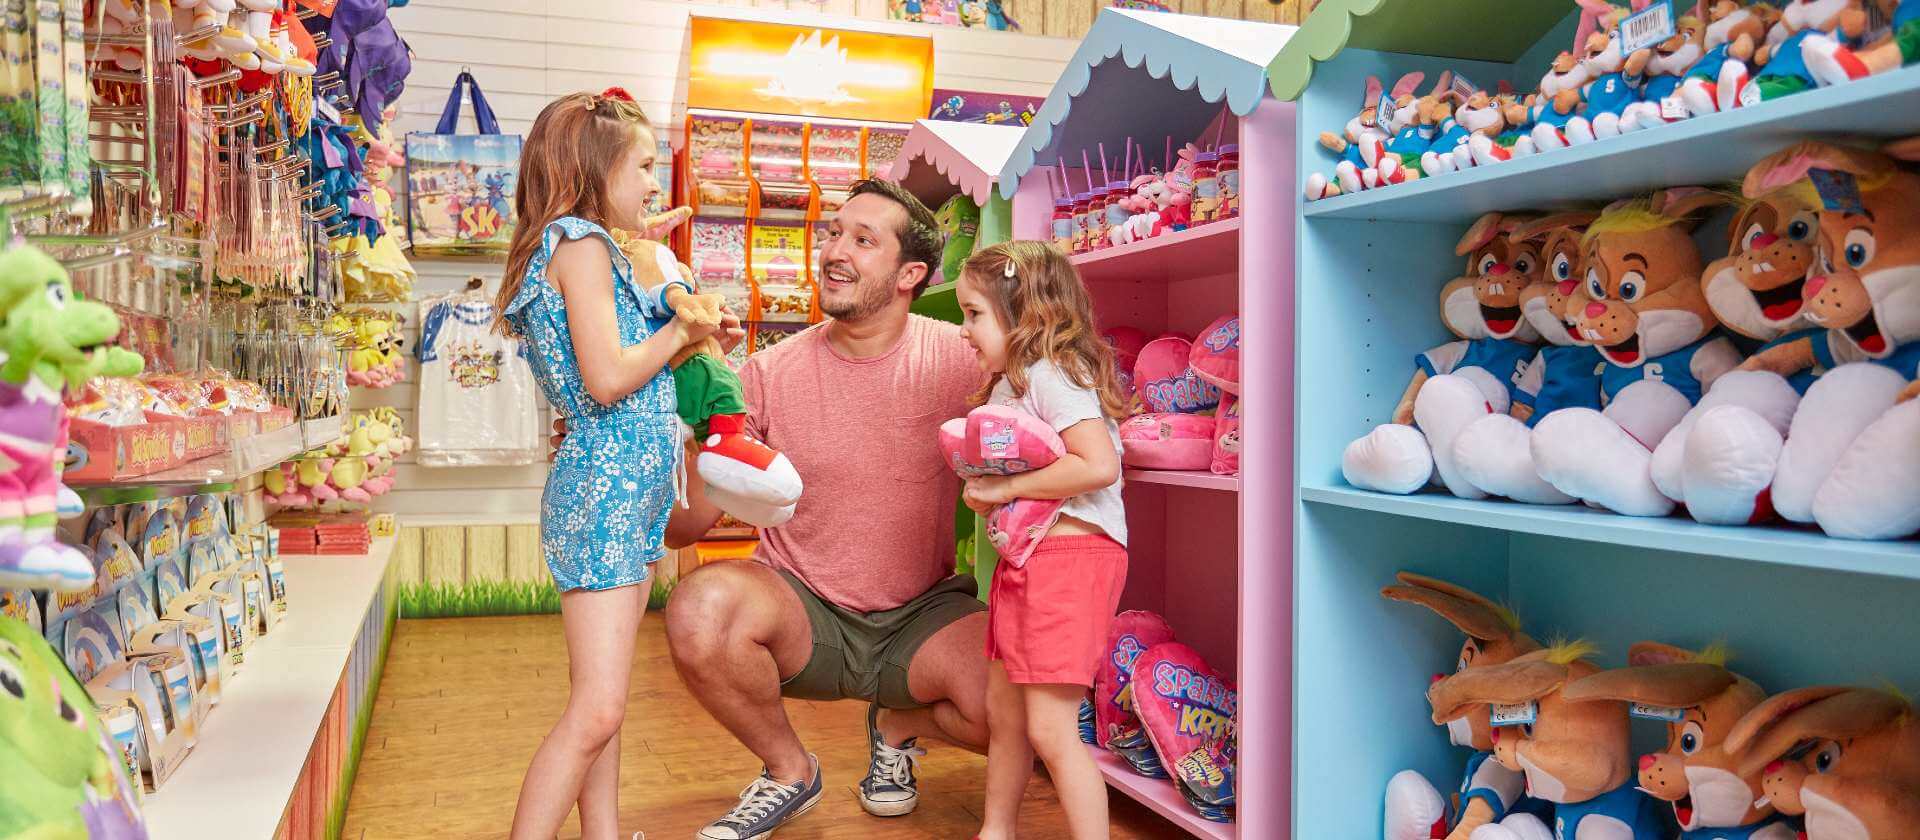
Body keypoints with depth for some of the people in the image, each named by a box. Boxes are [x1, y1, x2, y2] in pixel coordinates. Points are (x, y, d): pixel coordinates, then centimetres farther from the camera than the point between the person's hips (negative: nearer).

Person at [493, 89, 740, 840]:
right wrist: (684, 331, -6)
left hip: (628, 494, 10)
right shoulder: (580, 242, -10)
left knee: (598, 705, 12)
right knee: (597, 710, -11)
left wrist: (693, 336, 11)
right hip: (604, 493, -10)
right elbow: (607, 379, -19)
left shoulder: (587, 248, 20)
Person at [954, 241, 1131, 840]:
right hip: (1023, 561, 10)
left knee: (1050, 729, -8)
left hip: (1070, 556, -10)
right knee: (1003, 712, 19)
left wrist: (1005, 488, -20)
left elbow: (1098, 465, -27)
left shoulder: (1051, 375, -15)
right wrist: (982, 493, -2)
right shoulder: (1009, 384, 16)